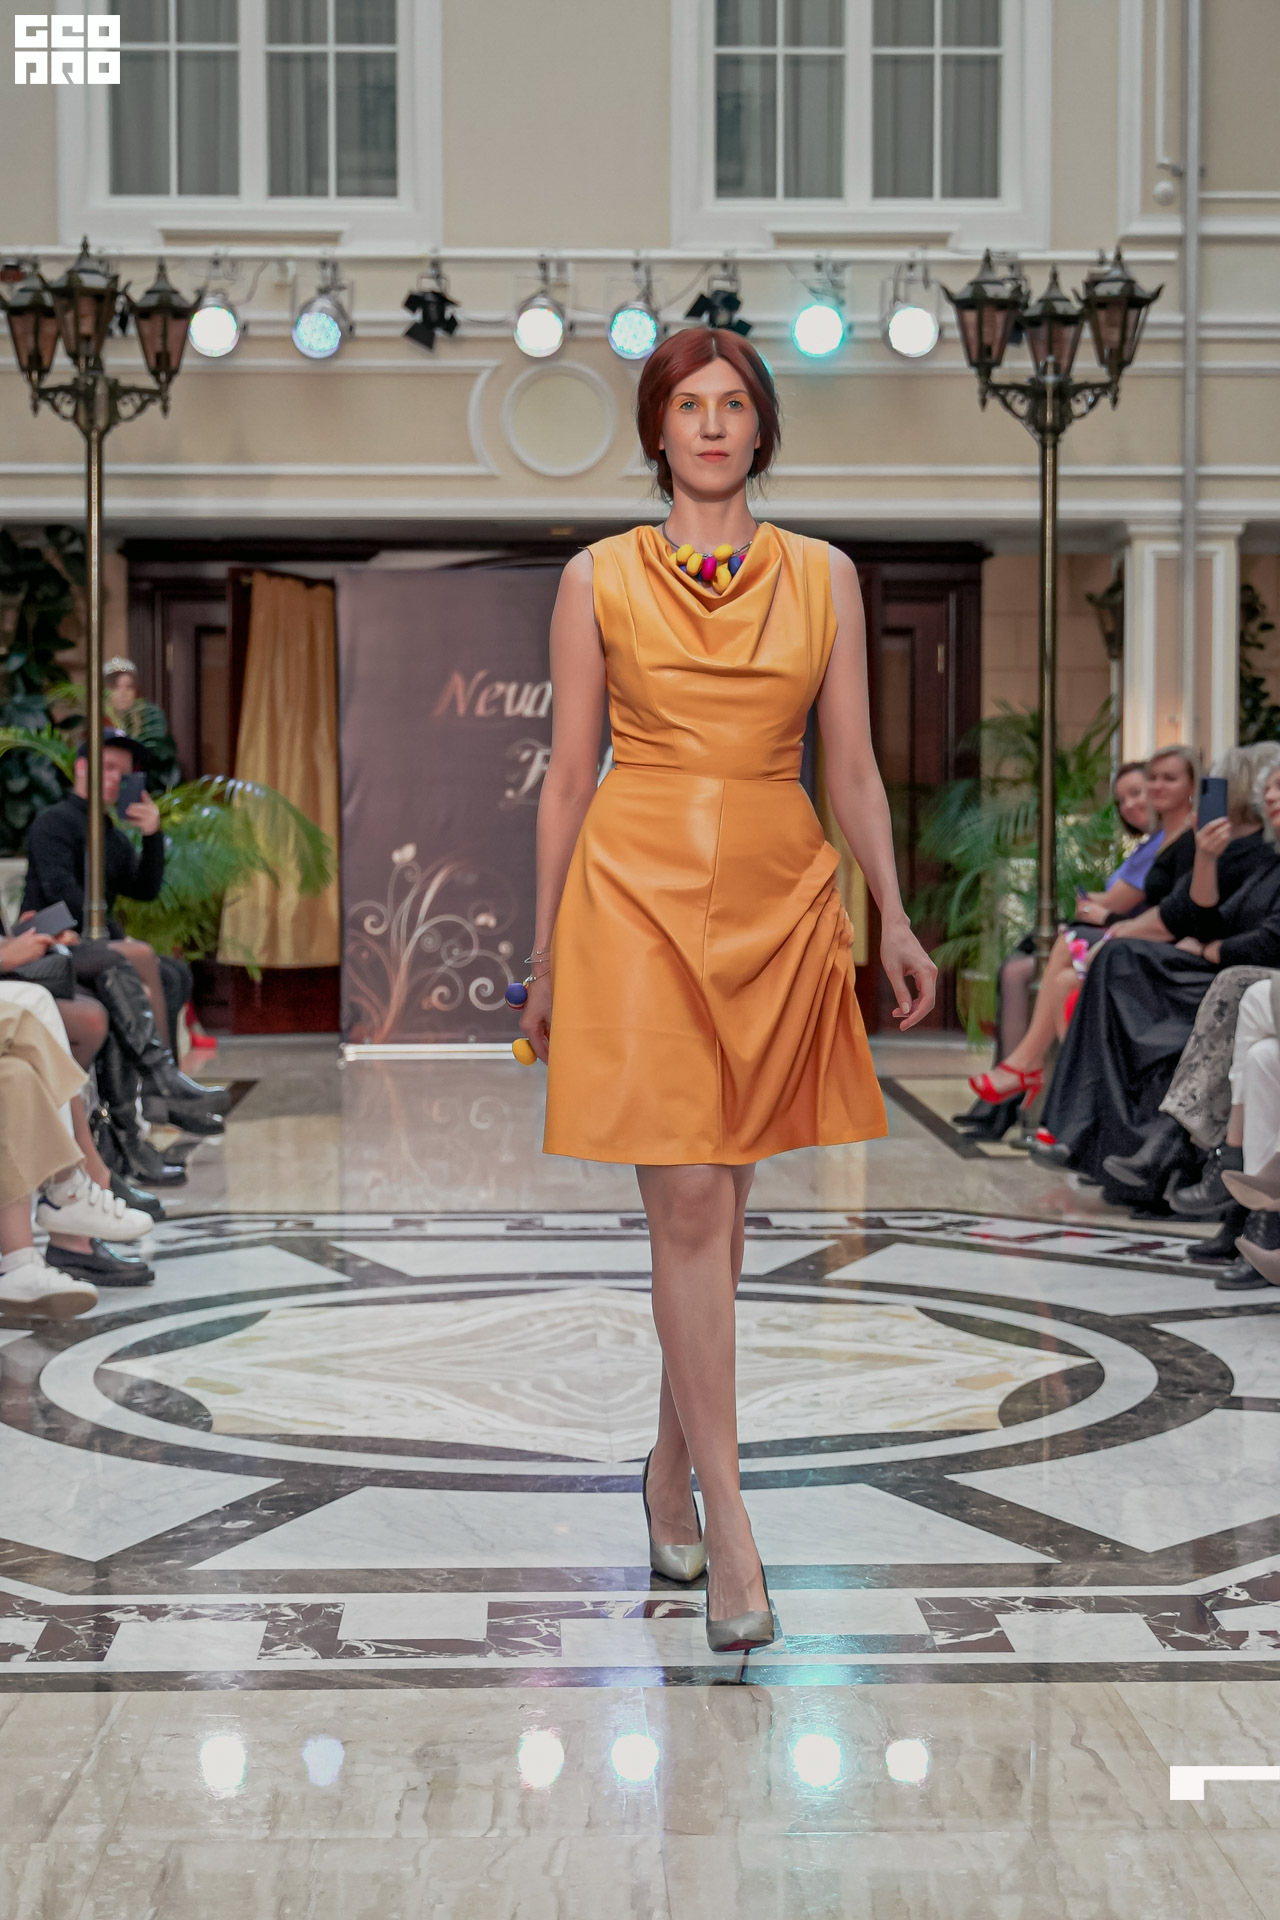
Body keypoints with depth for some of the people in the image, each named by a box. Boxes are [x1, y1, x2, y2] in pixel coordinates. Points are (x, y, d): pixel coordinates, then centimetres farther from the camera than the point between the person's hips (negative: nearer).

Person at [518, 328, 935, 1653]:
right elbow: (568, 773, 5)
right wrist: (546, 952, 5)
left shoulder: (824, 577, 9)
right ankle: (729, 1523, -5)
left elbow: (852, 765, 11)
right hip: (639, 894, -2)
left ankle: (671, 1467, 24)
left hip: (780, 899, 3)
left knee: (721, 1198, 8)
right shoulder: (599, 580, 4)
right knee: (687, 1201, -7)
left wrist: (894, 918, 4)